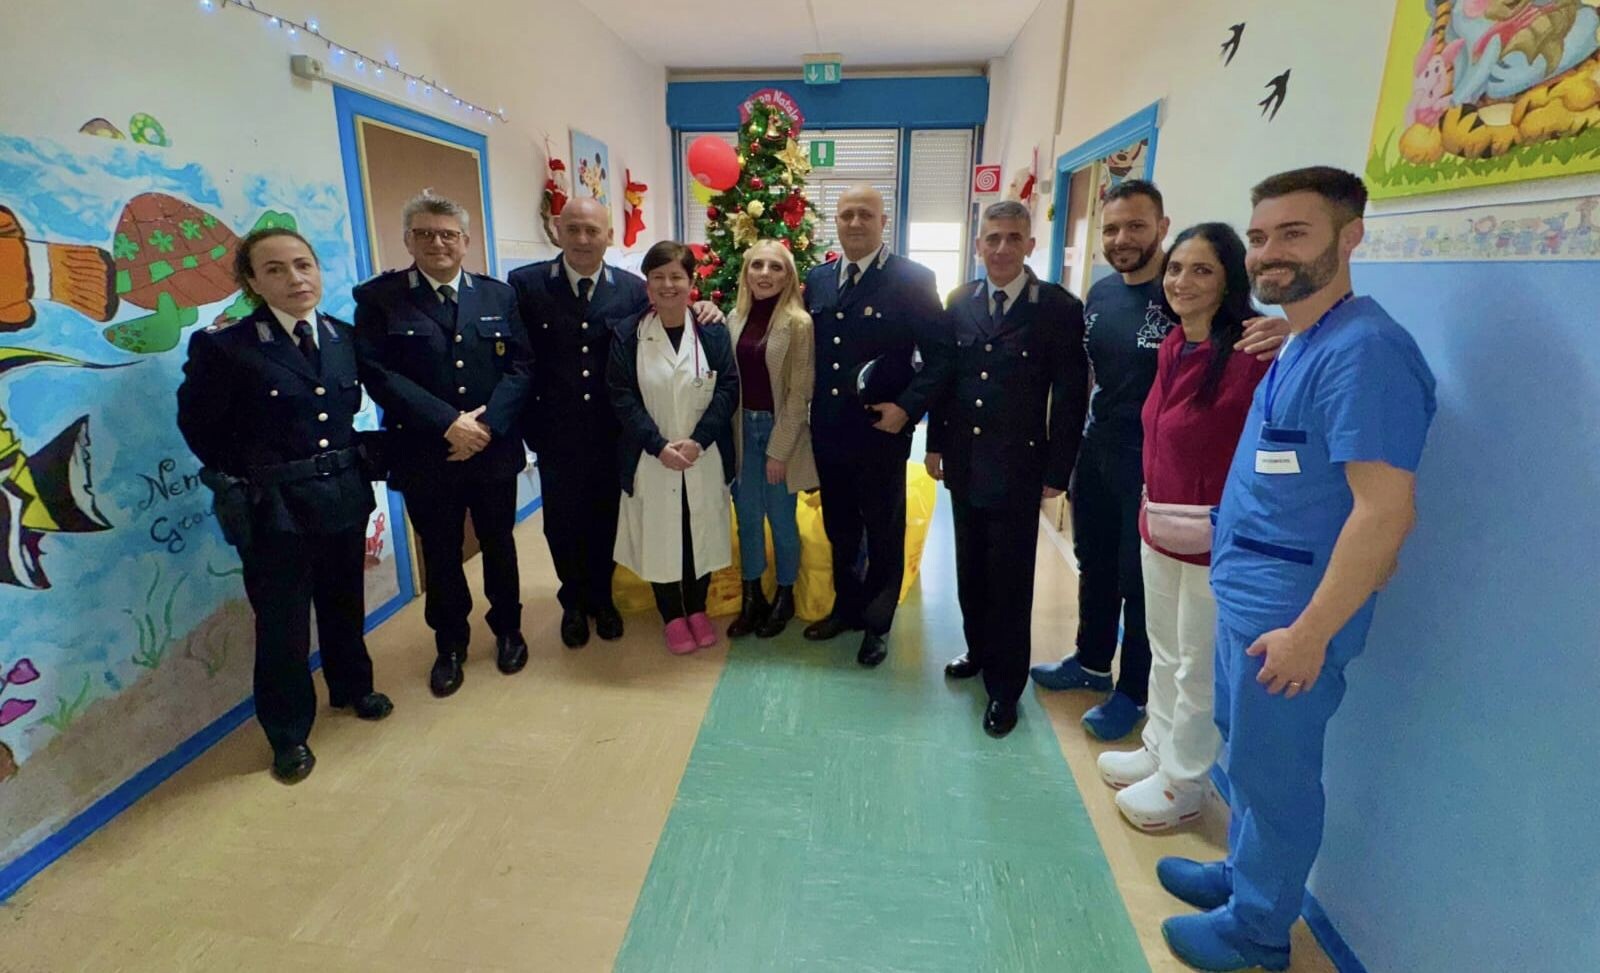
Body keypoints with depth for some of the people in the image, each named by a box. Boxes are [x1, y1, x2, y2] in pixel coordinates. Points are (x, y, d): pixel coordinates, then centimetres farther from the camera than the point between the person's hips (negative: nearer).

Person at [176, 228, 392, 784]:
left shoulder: (343, 336, 2)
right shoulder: (223, 345, -13)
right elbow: (199, 425, -5)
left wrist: (345, 465, 2)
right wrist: (242, 481, -2)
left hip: (344, 494, 4)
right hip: (274, 506, -4)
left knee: (344, 603, 20)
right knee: (282, 622, 9)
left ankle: (351, 687, 44)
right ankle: (288, 733, 28)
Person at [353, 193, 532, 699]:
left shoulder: (498, 295, 5)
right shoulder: (378, 297, -2)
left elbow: (518, 365, -2)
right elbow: (378, 373, -12)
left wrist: (487, 423, -16)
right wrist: (448, 423, -20)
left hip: (494, 449, 2)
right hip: (424, 456, -1)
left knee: (499, 545, 16)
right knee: (440, 556, 12)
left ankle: (508, 629, 36)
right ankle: (450, 644, 32)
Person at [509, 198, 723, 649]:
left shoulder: (634, 289, -1)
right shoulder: (526, 284, -5)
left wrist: (703, 312, -13)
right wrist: (525, 419, -10)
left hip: (612, 434, 1)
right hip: (556, 433, -1)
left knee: (605, 520, 17)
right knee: (563, 523, 14)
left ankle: (601, 597, 40)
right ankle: (574, 602, 38)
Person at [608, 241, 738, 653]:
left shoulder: (713, 331, -2)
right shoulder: (628, 334, -3)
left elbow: (728, 389, -5)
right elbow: (622, 396, -7)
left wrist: (698, 440, -16)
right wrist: (659, 445, -17)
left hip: (705, 459, 1)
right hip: (651, 461, 0)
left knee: (701, 534, 12)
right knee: (660, 537, 9)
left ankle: (697, 610, 33)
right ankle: (672, 616, 29)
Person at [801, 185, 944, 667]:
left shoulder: (913, 279, -9)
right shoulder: (817, 279, 7)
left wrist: (908, 406, -20)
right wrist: (809, 411, 5)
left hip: (881, 434, -4)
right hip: (828, 433, 5)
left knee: (884, 535, 11)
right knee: (839, 531, 19)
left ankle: (877, 624, 30)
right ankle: (846, 608, 40)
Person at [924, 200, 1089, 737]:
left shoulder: (1060, 308, -8)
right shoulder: (960, 301, 4)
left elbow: (1070, 397, -7)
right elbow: (944, 374, 9)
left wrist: (1057, 470, -8)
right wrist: (936, 443, 8)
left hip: (1018, 467, -4)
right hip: (964, 462, 4)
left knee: (1009, 579, 5)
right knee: (970, 567, 17)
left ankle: (1005, 685, 21)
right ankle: (979, 650, 38)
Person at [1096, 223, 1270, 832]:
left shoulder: (1252, 353, -20)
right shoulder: (1173, 347, 5)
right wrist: (1152, 507, 13)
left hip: (1214, 540, -7)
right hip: (1159, 526, 8)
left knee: (1198, 669, 11)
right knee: (1164, 653, 23)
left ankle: (1182, 783, 31)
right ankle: (1159, 749, 43)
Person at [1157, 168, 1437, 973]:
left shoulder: (1363, 349, -21)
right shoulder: (1299, 346, 10)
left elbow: (1385, 510, -26)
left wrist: (1311, 630, -24)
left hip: (1289, 611, -9)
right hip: (1246, 595, 9)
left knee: (1271, 771, 9)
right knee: (1245, 753, 23)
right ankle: (1244, 873, 43)